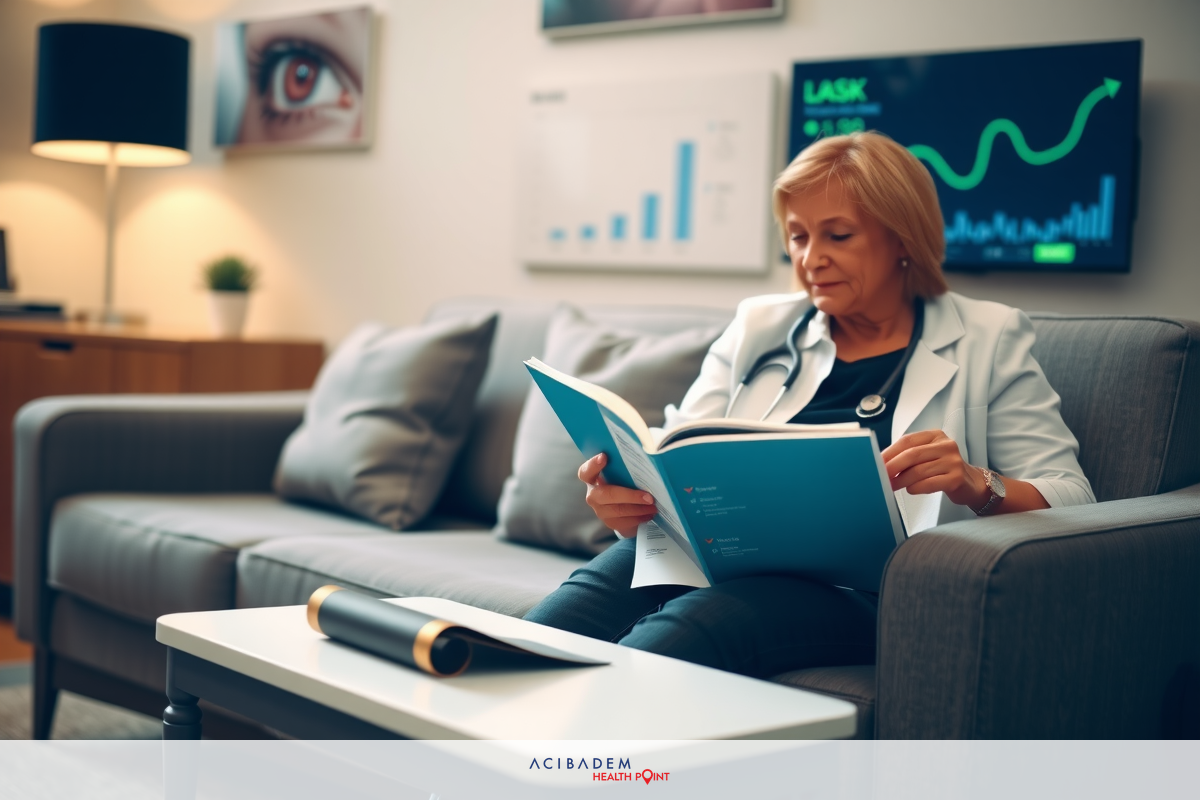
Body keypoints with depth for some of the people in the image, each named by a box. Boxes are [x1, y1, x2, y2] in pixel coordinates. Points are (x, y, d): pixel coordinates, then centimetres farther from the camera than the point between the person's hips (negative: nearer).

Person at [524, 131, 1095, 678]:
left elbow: (1069, 499, 6)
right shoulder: (758, 328, 23)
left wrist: (975, 485, -17)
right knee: (543, 637, -31)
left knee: (686, 629, -37)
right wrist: (623, 497, -12)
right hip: (723, 553, 4)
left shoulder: (987, 339, 13)